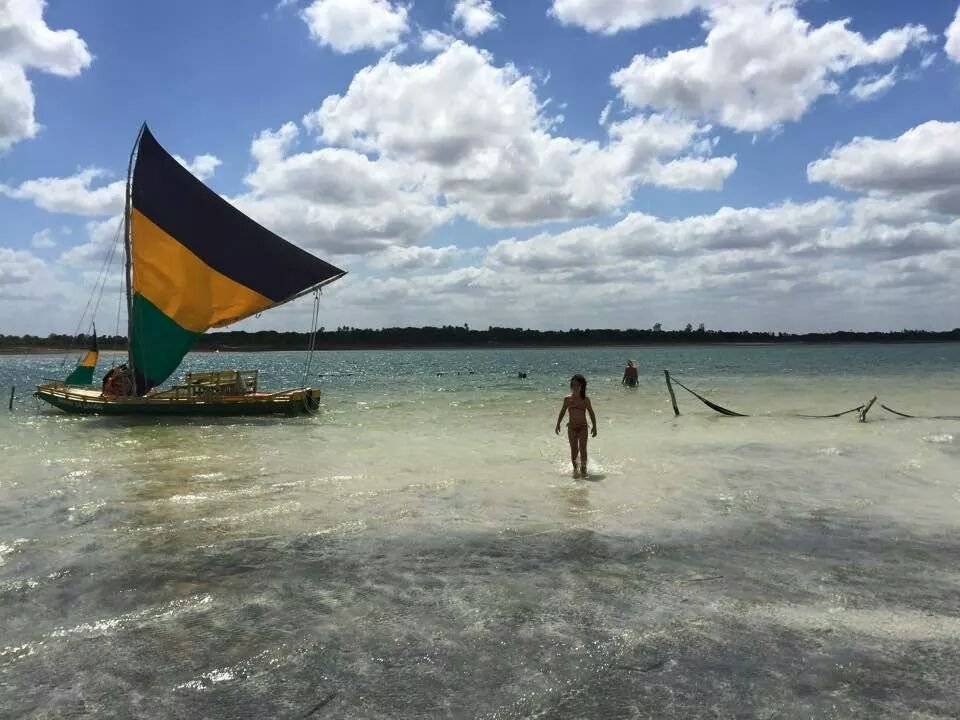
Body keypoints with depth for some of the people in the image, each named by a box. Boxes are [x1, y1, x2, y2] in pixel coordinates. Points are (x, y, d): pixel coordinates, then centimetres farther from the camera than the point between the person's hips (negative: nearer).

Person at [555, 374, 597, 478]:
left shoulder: (585, 399, -1)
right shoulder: (567, 399, 2)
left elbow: (591, 413, 5)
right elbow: (562, 412, 13)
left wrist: (594, 427, 2)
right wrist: (558, 424, 11)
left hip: (583, 427, -1)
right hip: (572, 427, 1)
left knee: (583, 449, -6)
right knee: (574, 449, 1)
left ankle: (583, 469, 6)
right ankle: (575, 468, 15)